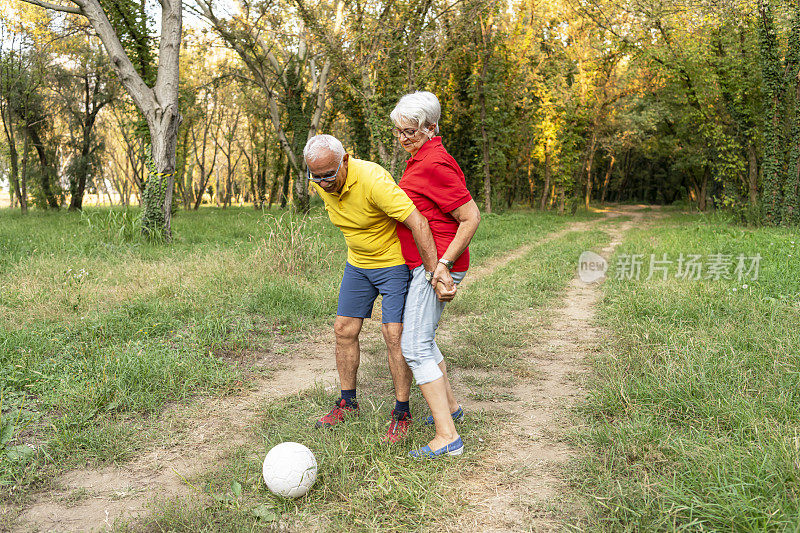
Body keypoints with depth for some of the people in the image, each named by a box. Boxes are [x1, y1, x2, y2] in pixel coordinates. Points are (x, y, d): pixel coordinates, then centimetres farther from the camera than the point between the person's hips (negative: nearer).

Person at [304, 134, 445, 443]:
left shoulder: (372, 180, -32)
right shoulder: (320, 184, -9)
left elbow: (417, 222, -37)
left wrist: (435, 273, -39)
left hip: (394, 262, -7)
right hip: (357, 264, 7)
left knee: (394, 335, -10)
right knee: (344, 330, 7)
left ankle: (402, 412, 5)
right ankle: (348, 402, 24)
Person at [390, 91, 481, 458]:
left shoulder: (434, 165, -17)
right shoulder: (419, 158, 15)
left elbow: (471, 217, -20)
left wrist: (443, 264, -22)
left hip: (435, 267, -11)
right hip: (423, 265, 11)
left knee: (414, 348, -11)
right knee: (423, 338, 21)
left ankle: (447, 437, -7)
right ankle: (450, 406, 37)